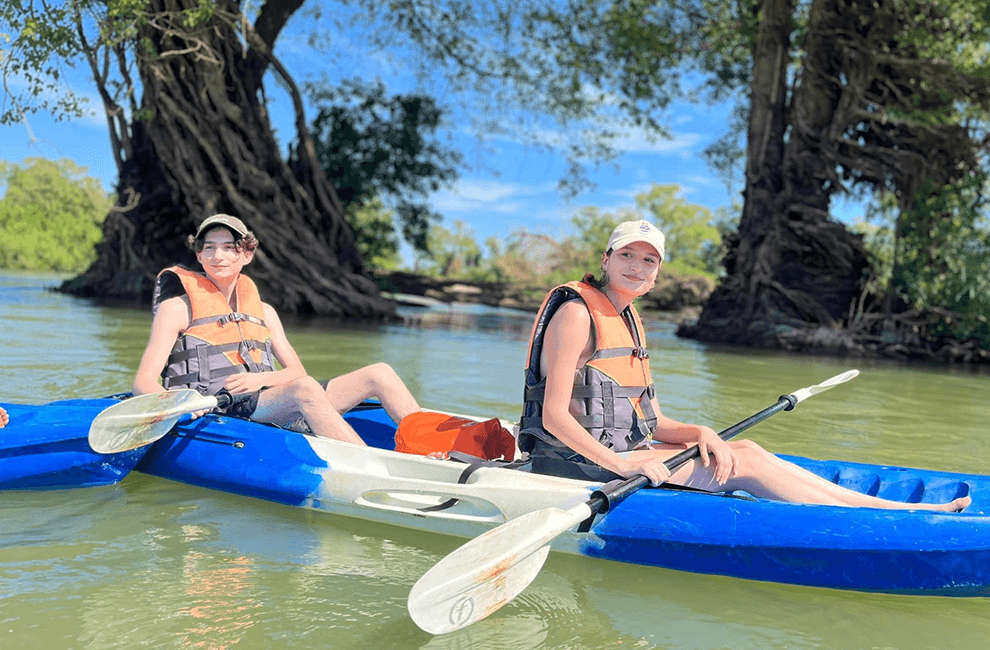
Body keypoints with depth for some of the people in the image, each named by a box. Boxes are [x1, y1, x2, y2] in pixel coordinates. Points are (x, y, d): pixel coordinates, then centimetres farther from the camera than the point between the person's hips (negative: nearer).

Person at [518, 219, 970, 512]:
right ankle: (886, 517, -6)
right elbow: (554, 416, -21)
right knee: (742, 466, -12)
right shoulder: (577, 313, -14)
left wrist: (697, 433, -8)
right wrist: (621, 464, -28)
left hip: (620, 452, 8)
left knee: (744, 449, -4)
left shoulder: (628, 323, 14)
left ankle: (889, 507, -2)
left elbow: (652, 423, 11)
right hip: (577, 462, -8)